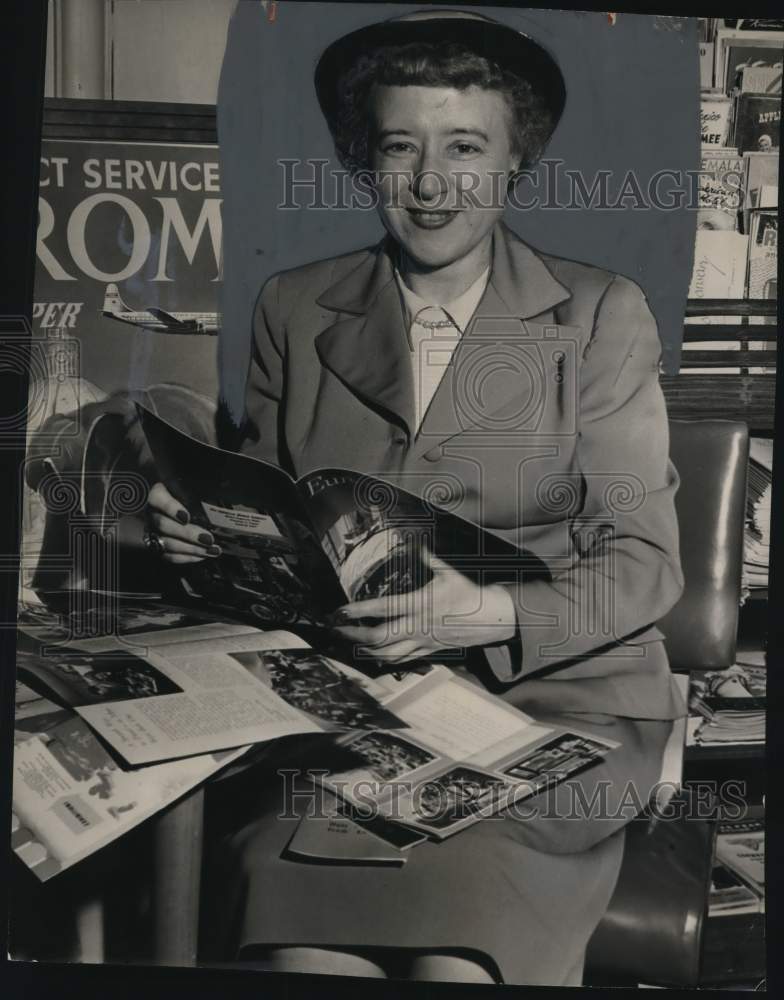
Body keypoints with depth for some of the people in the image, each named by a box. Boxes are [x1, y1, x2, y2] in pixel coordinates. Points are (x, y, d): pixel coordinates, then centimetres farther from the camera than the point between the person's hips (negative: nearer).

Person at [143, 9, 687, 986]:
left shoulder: (601, 316, 3)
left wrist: (492, 614, -19)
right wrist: (206, 528, -8)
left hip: (554, 688, -1)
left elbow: (643, 559, -1)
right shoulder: (293, 309, 10)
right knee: (303, 946, -24)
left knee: (458, 949, -25)